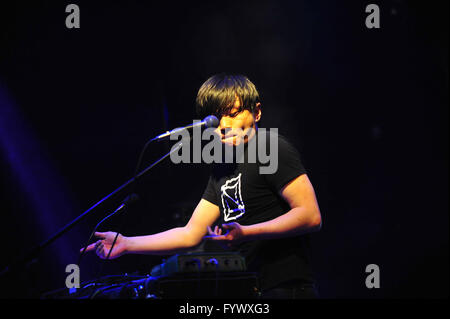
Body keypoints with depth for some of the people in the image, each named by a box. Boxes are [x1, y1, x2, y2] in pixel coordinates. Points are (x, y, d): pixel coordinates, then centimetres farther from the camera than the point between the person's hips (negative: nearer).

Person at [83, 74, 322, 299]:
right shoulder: (222, 169, 16)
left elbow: (311, 216, -17)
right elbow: (190, 235, 17)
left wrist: (244, 233, -25)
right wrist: (126, 244, 11)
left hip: (285, 290, -8)